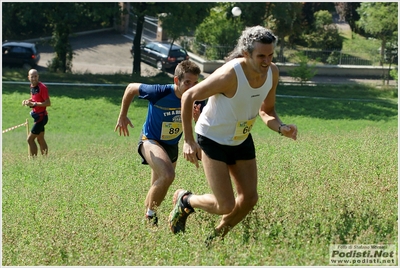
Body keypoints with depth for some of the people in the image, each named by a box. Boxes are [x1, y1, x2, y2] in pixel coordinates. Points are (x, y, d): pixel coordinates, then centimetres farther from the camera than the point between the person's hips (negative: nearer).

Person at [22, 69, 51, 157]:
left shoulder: (42, 87, -19)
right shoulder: (32, 87, 8)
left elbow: (48, 103, -21)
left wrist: (33, 104, -25)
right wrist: (28, 101, 4)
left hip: (41, 116, -9)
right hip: (37, 116, 9)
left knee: (30, 139, -9)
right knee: (40, 139, 14)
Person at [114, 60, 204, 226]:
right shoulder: (160, 93, -30)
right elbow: (131, 88, -13)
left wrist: (198, 118, -32)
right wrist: (122, 116, -5)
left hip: (172, 146, 6)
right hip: (151, 140, -6)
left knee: (158, 190, 20)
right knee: (168, 175, -31)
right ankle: (150, 215, -11)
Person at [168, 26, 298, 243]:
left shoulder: (272, 72, -12)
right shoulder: (230, 75, -33)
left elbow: (266, 111, 4)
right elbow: (188, 97, -22)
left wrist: (281, 128, -19)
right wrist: (188, 141, -23)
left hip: (241, 140, 7)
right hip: (213, 139, -7)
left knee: (249, 199, 5)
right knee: (226, 206, -10)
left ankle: (214, 239, 30)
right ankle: (185, 201, 21)